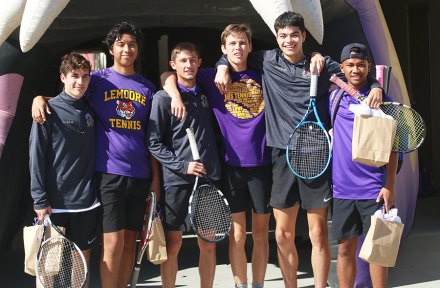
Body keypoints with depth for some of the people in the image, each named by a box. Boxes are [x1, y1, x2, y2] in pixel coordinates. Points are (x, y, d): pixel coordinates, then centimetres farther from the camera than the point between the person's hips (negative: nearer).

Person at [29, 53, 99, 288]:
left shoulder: (91, 110, 9)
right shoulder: (49, 110, -6)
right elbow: (36, 157, -9)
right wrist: (40, 200, -13)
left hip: (86, 201, 4)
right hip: (55, 203, -4)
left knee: (83, 258, 12)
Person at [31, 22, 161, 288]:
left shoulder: (148, 87, 12)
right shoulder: (98, 80, 4)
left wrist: (156, 177, 7)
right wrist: (40, 98, -13)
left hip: (140, 175, 3)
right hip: (108, 172, -3)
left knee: (130, 241, 9)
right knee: (113, 242, -7)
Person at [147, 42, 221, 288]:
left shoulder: (205, 94, 12)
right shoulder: (163, 98, -2)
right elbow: (154, 143, -6)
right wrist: (183, 165, -13)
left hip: (209, 178, 4)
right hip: (177, 180, -4)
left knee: (208, 243, 9)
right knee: (173, 243, 3)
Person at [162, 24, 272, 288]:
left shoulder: (262, 76, 8)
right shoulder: (212, 77, 5)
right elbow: (169, 77, 9)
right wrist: (176, 96, -8)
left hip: (262, 162, 1)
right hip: (232, 164, -1)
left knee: (261, 232, 9)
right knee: (237, 233, 4)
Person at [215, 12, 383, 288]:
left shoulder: (322, 65, 5)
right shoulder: (267, 61, 10)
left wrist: (375, 87, -8)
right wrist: (223, 66, 5)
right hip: (283, 155, 2)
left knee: (318, 232, 1)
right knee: (283, 234, 7)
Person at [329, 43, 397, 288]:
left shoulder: (381, 99, 0)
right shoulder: (334, 97, 7)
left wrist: (390, 185, -7)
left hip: (374, 189, -2)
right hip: (342, 188, 3)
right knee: (345, 249, 8)